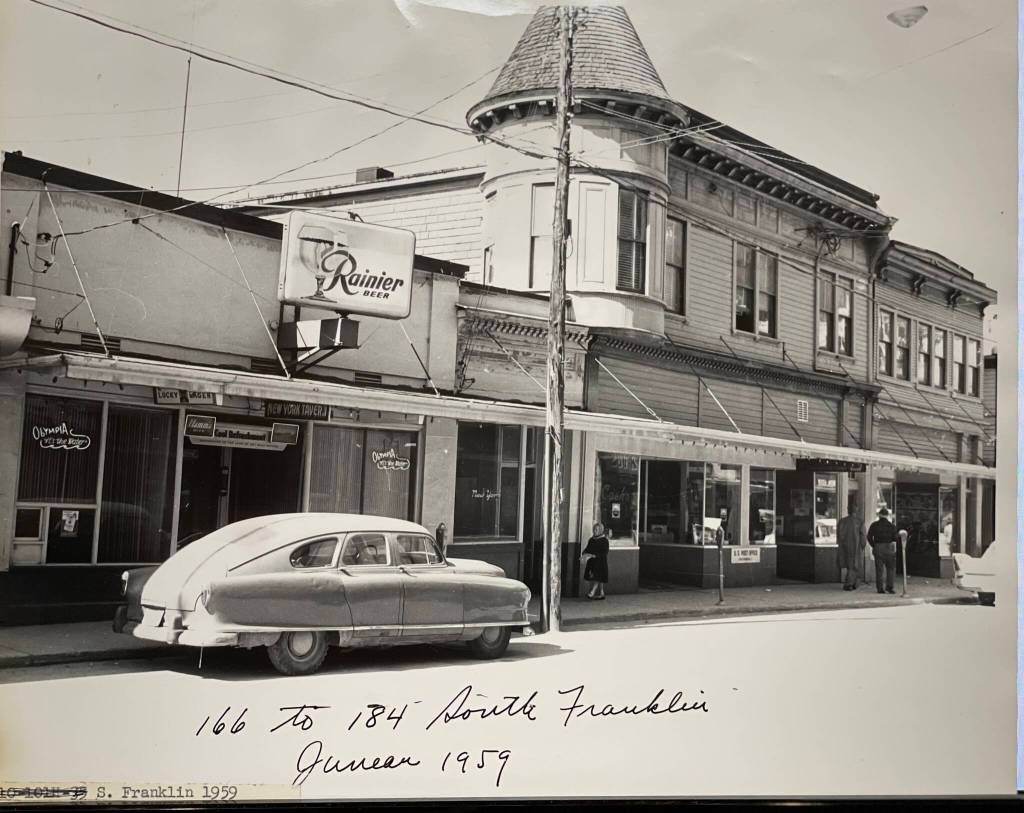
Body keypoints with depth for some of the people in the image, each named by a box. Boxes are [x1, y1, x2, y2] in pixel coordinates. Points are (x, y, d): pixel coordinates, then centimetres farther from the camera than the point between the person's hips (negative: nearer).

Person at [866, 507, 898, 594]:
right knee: (891, 568, 8)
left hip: (878, 548, 1)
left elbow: (869, 537, -4)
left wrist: (874, 546, 6)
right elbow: (894, 539, -4)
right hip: (889, 548, -1)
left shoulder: (874, 525, 1)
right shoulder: (891, 526, 0)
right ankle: (889, 586, -2)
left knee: (879, 569, 4)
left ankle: (879, 588, 2)